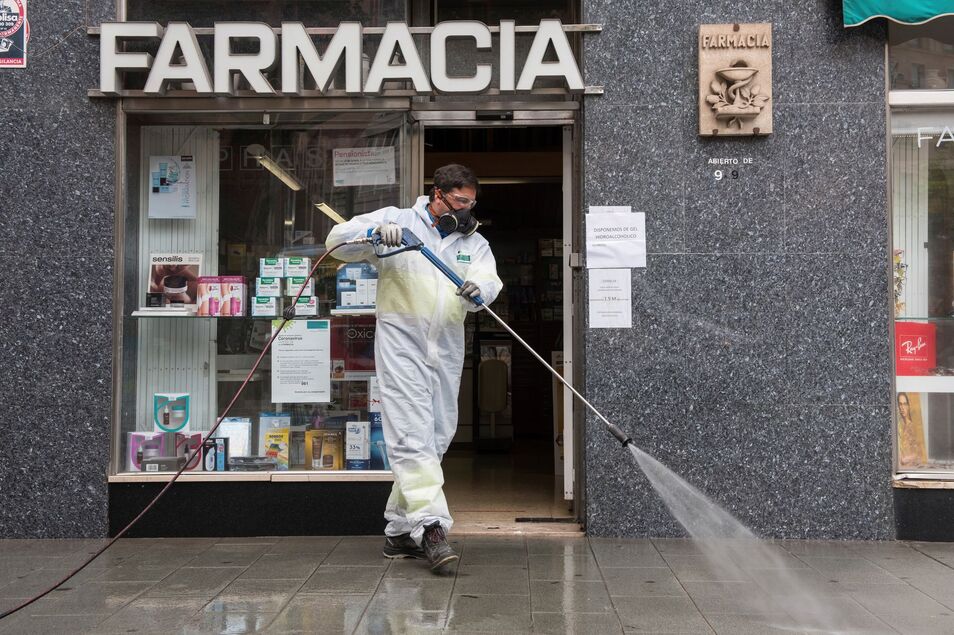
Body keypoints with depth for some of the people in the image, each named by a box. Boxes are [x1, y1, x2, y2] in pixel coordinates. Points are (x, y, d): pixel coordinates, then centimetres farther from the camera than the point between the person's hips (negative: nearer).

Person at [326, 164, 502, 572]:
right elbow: (339, 240, -5)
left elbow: (488, 279, -5)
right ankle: (432, 525, -17)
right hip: (401, 343, -5)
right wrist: (376, 232, -24)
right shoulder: (397, 220, 3)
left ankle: (400, 531, 22)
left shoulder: (474, 242, 14)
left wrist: (477, 290, -29)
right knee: (412, 433, -14)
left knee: (436, 439, 10)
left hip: (447, 351, 5)